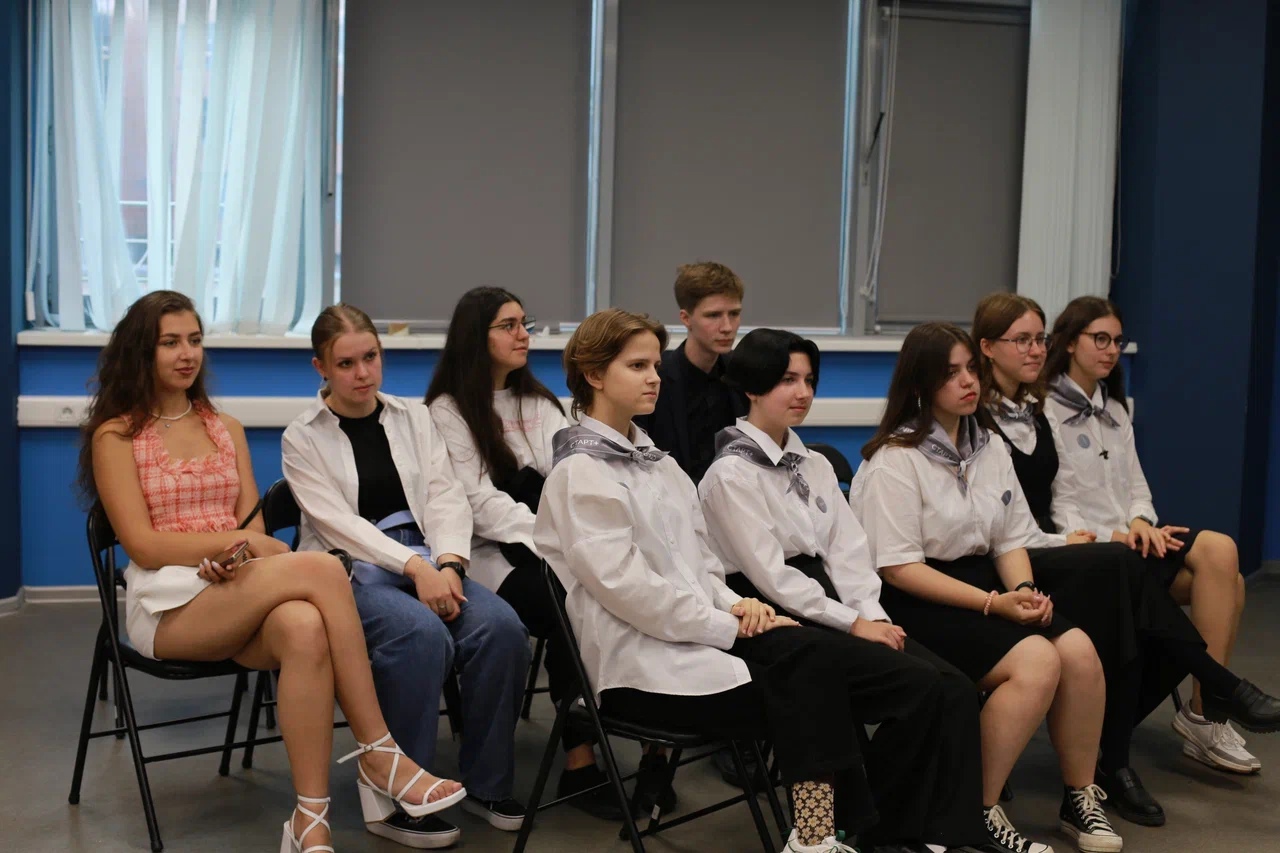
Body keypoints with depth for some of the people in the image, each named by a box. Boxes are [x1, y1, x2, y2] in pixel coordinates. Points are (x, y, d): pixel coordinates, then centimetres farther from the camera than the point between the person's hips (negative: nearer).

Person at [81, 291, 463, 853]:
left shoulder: (227, 429, 21)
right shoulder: (116, 436, 6)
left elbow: (252, 527, 11)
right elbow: (143, 545, -5)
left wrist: (235, 556, -13)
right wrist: (239, 541, -15)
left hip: (239, 594, 4)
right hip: (169, 605, -4)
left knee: (303, 628, -37)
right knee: (321, 568, -33)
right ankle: (379, 755, -29)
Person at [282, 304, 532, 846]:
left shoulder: (413, 416, 13)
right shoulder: (302, 437, 2)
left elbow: (446, 495, 4)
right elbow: (337, 521, -11)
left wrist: (448, 562, -16)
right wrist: (415, 567, -23)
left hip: (428, 559, 4)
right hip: (349, 568, -4)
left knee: (501, 627, -24)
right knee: (422, 633, -34)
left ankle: (485, 780, -6)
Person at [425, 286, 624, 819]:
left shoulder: (540, 403, 19)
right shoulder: (448, 411, 2)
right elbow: (481, 503, -10)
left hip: (549, 546, 4)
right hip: (488, 552, -4)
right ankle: (579, 761, -25)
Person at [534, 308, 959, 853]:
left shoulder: (654, 460, 20)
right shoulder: (582, 472, -8)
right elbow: (627, 587, -17)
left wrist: (732, 603, 0)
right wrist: (728, 626, -14)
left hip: (698, 633, 8)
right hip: (642, 663, -8)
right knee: (811, 685, -22)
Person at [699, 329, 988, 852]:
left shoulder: (815, 465, 16)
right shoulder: (732, 473, -8)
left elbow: (848, 551, 8)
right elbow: (771, 575, -14)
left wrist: (872, 615, -9)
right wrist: (852, 624, -14)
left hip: (829, 609, 7)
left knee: (955, 688, -14)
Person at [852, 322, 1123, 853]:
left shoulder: (989, 449, 12)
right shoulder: (894, 461, -11)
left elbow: (1011, 539, 14)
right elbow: (899, 568, -16)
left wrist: (1024, 590, -8)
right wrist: (992, 604, -19)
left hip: (980, 581, 7)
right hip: (917, 601, -7)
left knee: (1080, 651, -16)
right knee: (1036, 662, -26)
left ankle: (1080, 799, 2)